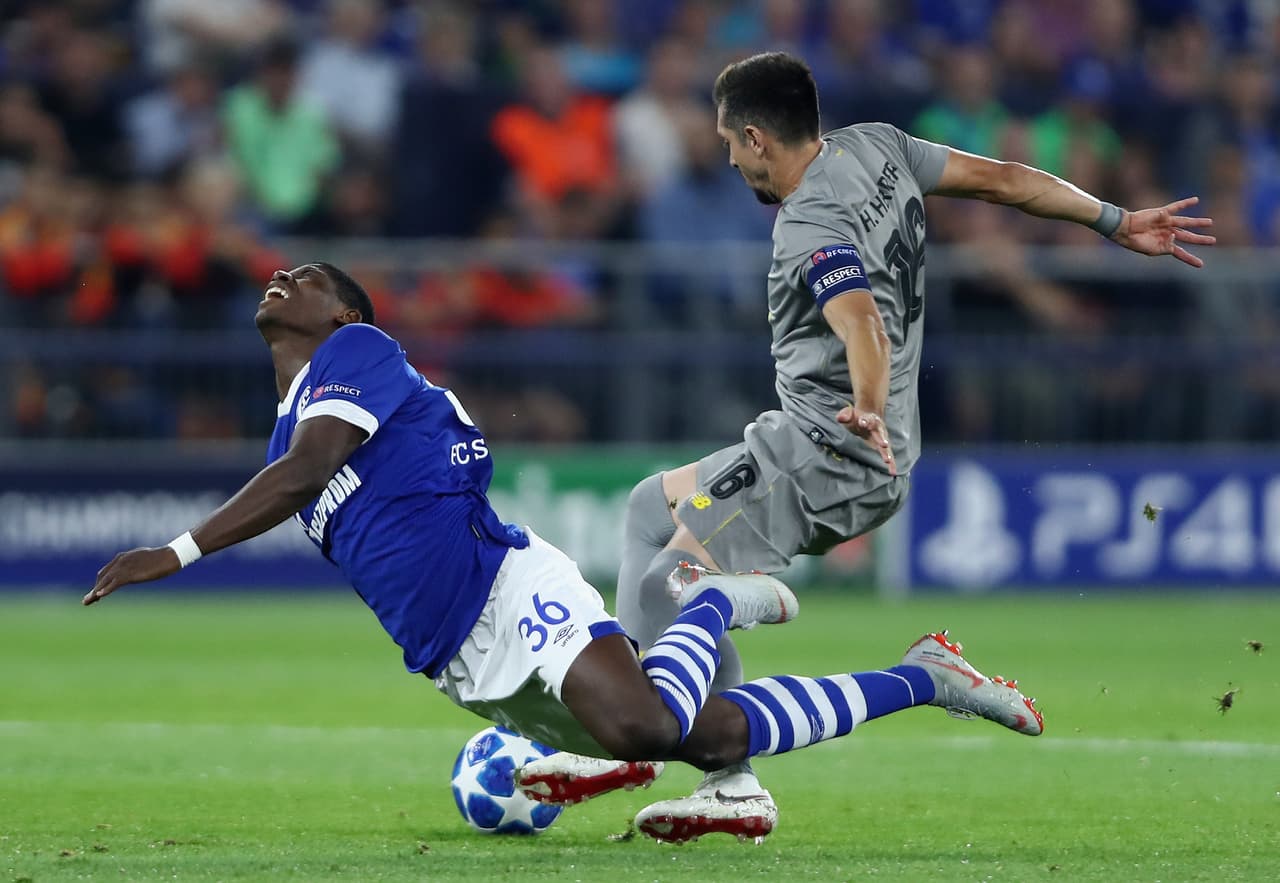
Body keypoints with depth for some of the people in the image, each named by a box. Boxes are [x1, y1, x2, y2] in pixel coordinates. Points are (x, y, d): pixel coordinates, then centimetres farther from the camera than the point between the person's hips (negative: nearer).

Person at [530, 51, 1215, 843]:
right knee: (652, 506, 23)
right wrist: (1116, 222, 16)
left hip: (825, 456, -11)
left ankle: (737, 790, -13)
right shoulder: (874, 147, 5)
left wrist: (869, 407, -53)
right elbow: (1000, 177, 10)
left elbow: (863, 321, -39)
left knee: (671, 584, -15)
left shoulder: (811, 229, -22)